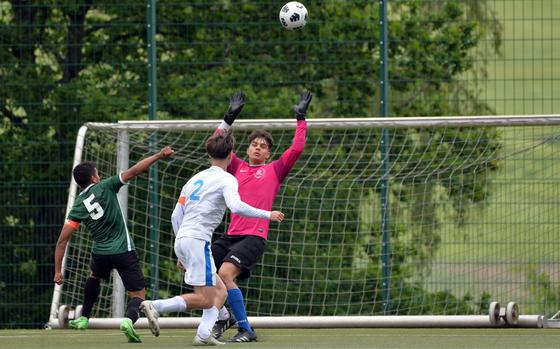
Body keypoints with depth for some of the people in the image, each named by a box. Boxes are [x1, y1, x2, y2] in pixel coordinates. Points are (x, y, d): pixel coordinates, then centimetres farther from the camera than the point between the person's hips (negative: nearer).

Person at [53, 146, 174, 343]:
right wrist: (159, 156, -6)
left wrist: (58, 271, 2)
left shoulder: (78, 207, 2)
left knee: (95, 276, 38)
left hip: (100, 253, 3)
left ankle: (84, 319, 39)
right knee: (138, 294, 1)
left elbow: (62, 240, -3)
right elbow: (133, 172, -12)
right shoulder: (105, 187, -5)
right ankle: (129, 320, -31)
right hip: (124, 251, -3)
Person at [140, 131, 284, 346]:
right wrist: (267, 215, -12)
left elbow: (176, 217, 20)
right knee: (205, 300, -7)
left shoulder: (195, 179, 21)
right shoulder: (227, 180, -2)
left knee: (220, 291, 12)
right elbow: (236, 207, -22)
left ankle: (204, 334, -4)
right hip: (197, 240, -8)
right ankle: (155, 306, -18)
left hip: (181, 240, 8)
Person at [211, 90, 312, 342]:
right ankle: (224, 318, 19)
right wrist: (230, 118, 15)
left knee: (225, 274, -26)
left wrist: (301, 119, 3)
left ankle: (246, 329, -17)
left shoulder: (275, 170, 8)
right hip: (231, 235, 6)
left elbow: (296, 149, -1)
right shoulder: (238, 168, 18)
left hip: (254, 237, -6)